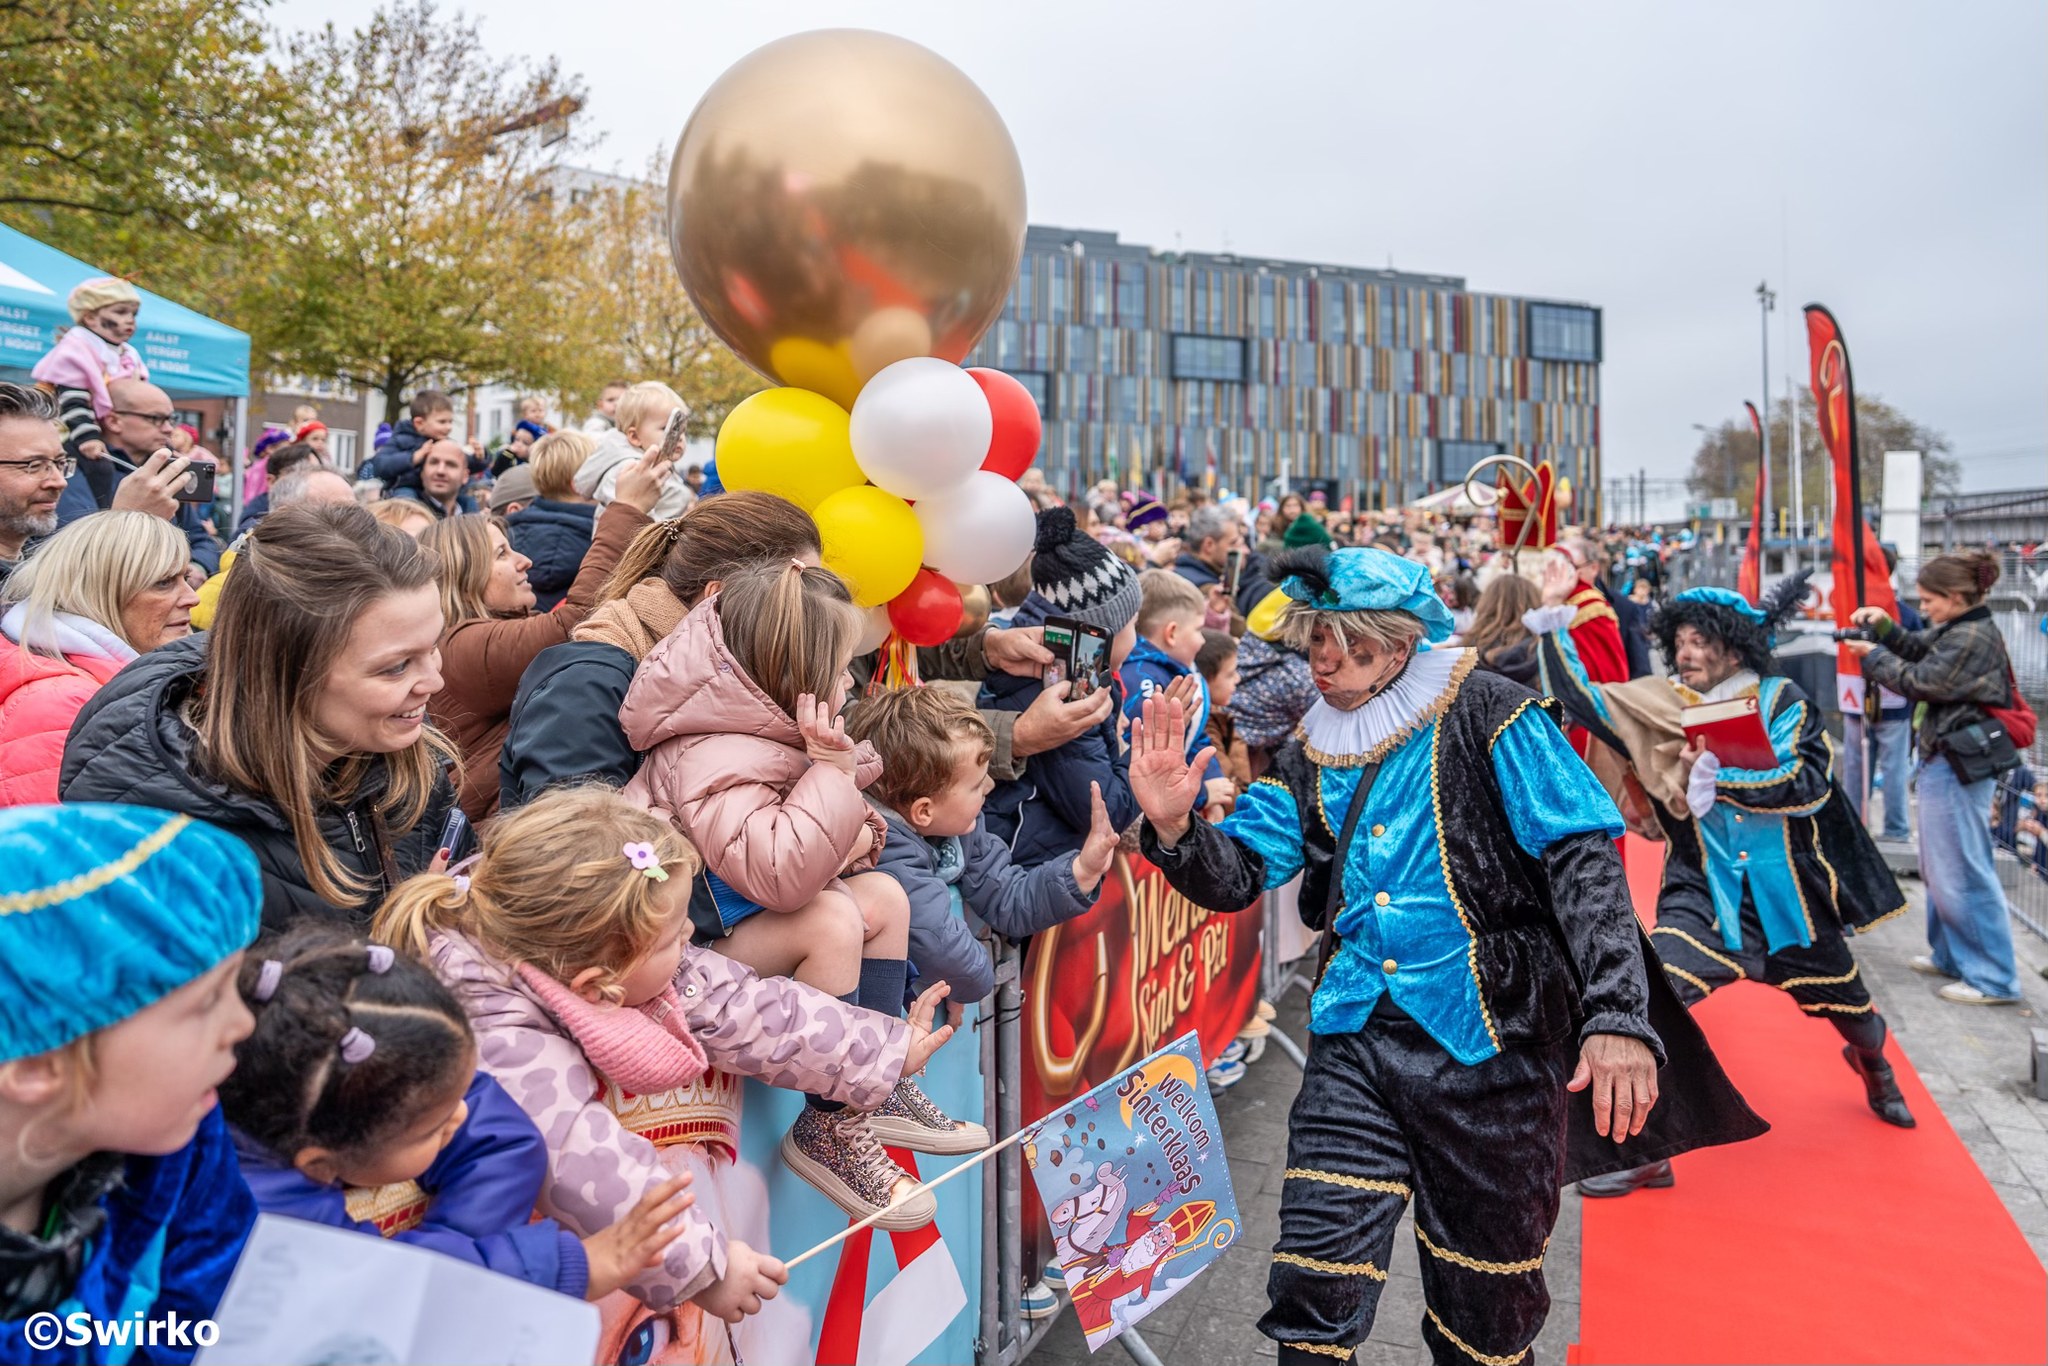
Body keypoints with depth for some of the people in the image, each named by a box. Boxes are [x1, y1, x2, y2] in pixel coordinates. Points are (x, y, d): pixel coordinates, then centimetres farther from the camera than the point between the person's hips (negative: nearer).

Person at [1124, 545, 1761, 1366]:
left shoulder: (1487, 715, -5)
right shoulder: (1313, 753, 10)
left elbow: (1584, 859, -13)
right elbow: (1239, 873, 3)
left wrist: (1618, 1016, -24)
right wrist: (1174, 825, -18)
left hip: (1490, 1043, -3)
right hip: (1356, 1037, 4)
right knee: (1311, 1293, -2)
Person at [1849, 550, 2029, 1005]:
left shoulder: (1972, 638, -20)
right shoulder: (1955, 630, 10)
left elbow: (1918, 681, -17)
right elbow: (1916, 648, 21)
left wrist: (1873, 655, -5)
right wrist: (1883, 625, 6)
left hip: (1959, 766, -11)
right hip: (1947, 760, 11)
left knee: (1963, 873, -5)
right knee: (1941, 866, 20)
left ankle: (1994, 979, 2)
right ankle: (1950, 956, 32)